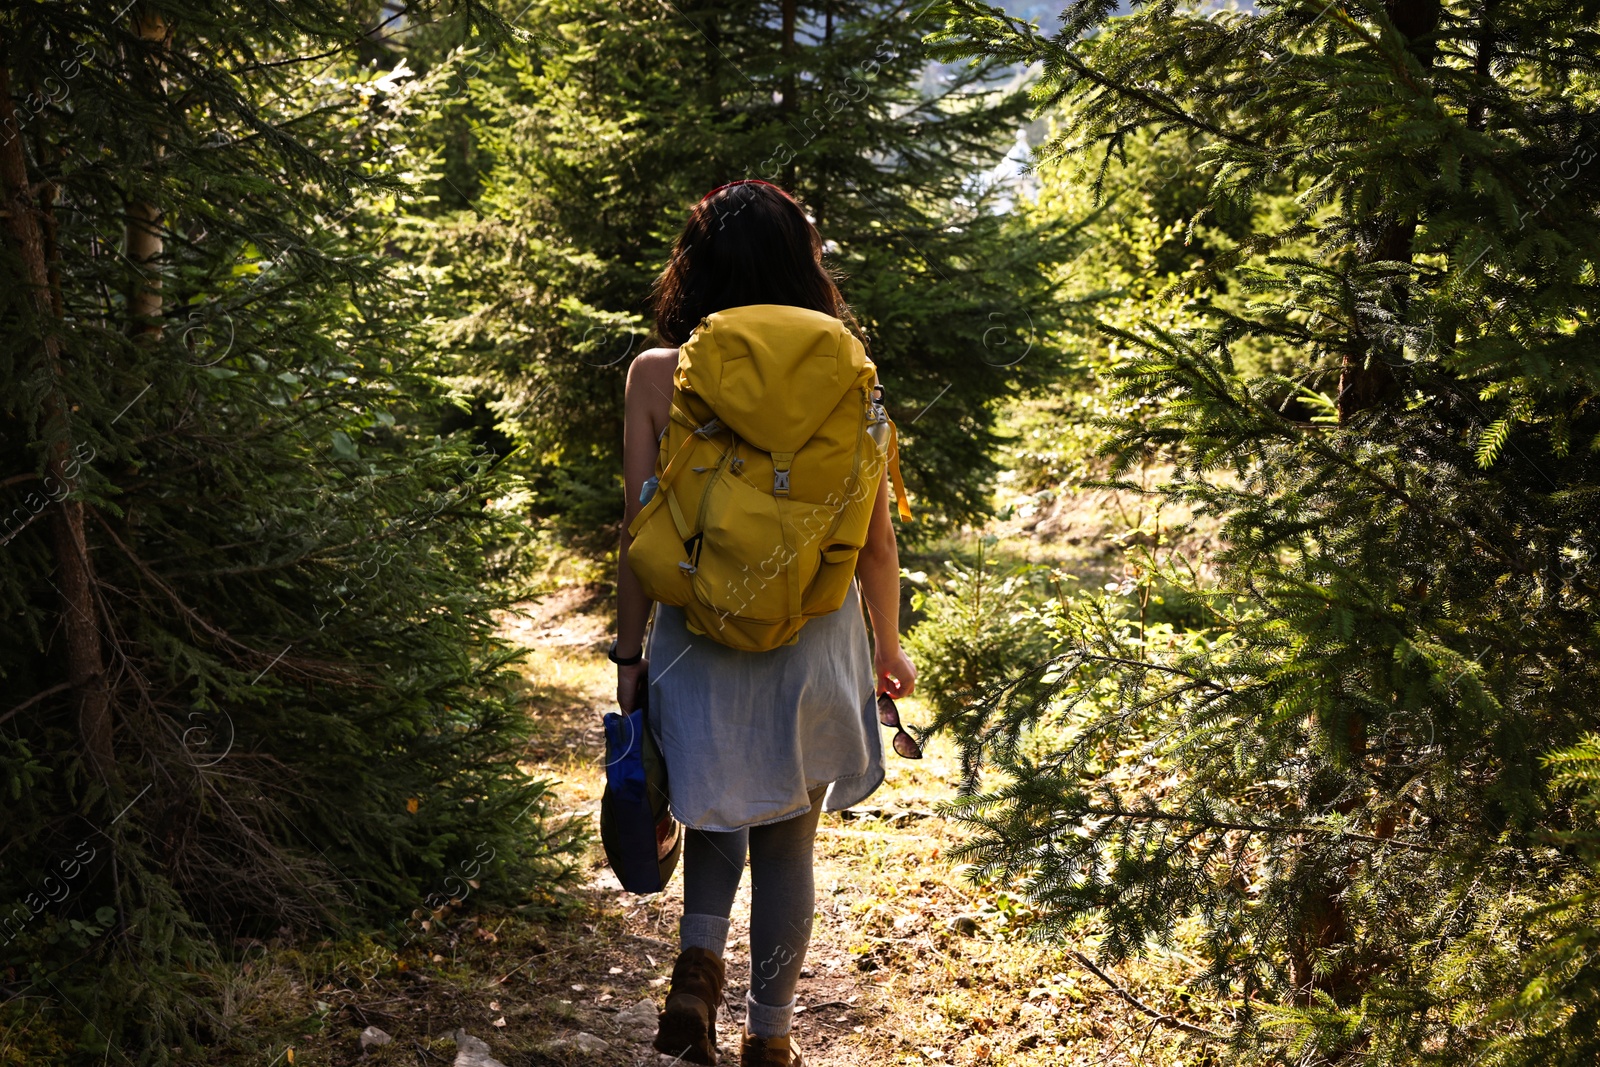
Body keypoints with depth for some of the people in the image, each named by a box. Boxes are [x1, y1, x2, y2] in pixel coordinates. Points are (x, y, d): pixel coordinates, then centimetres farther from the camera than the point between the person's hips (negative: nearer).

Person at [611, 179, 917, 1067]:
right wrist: (887, 647, 14)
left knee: (716, 806, 25)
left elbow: (641, 534, -6)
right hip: (811, 644, 0)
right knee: (787, 836, 15)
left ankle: (698, 961, 4)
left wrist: (629, 654, 5)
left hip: (699, 639, 0)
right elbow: (875, 542, -1)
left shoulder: (657, 376, -7)